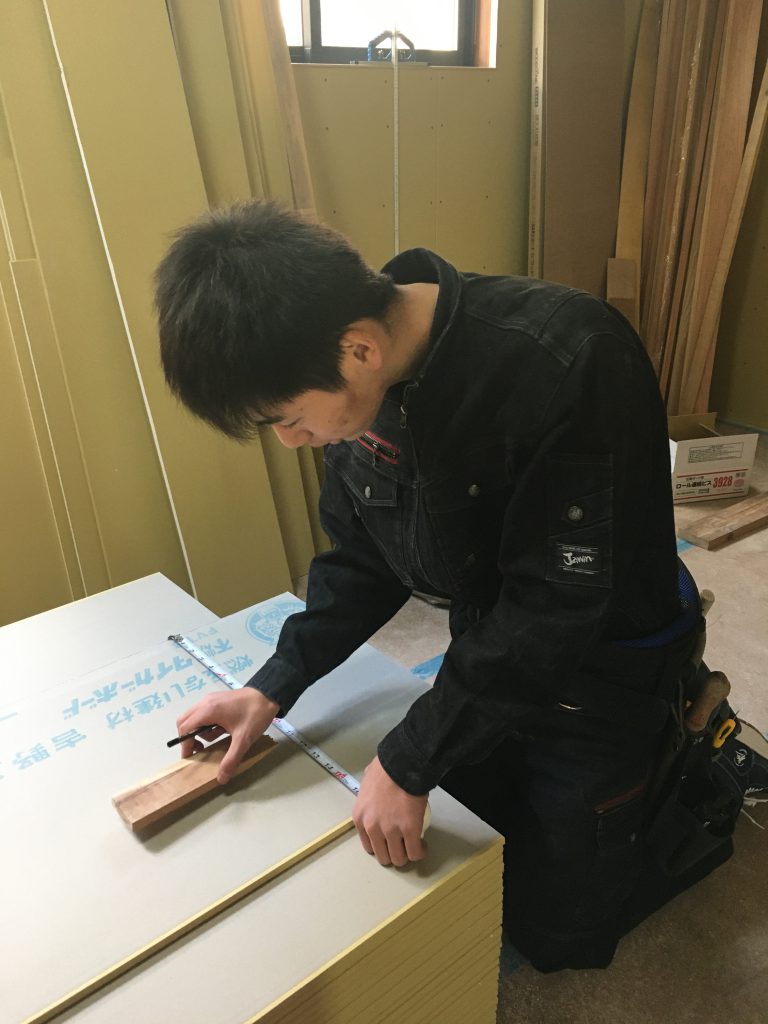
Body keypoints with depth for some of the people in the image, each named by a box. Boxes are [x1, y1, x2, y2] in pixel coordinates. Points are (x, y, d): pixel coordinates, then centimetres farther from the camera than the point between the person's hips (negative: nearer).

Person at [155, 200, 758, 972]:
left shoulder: (570, 364, -35)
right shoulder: (359, 380, -13)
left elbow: (551, 611, -30)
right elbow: (361, 557, -1)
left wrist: (409, 763, -21)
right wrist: (273, 687, -8)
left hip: (597, 672, -5)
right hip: (487, 649, 6)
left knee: (558, 925, 12)